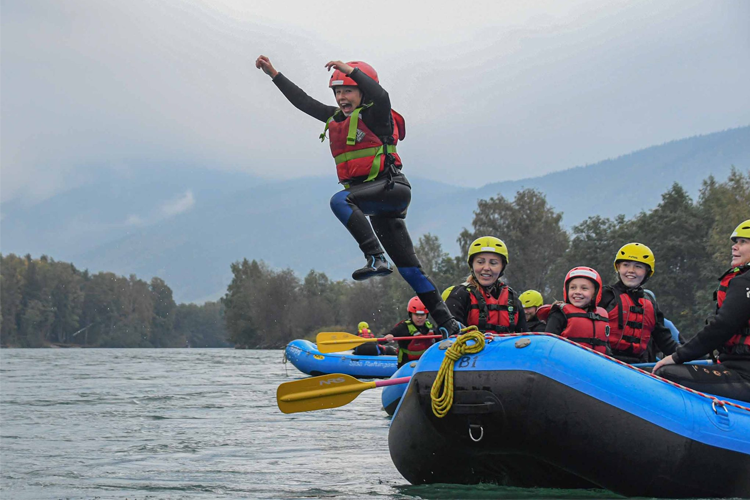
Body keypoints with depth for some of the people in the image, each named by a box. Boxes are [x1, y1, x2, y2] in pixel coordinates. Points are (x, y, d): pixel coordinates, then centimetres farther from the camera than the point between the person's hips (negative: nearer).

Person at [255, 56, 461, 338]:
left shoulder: (375, 115, -3)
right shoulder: (336, 118, 18)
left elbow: (380, 95, -25)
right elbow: (303, 101, 23)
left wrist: (350, 70, -28)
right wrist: (273, 74, 22)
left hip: (392, 188, -8)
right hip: (378, 201, 8)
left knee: (340, 200, -31)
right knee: (409, 268, 4)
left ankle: (376, 259, -36)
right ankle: (448, 325, 5)